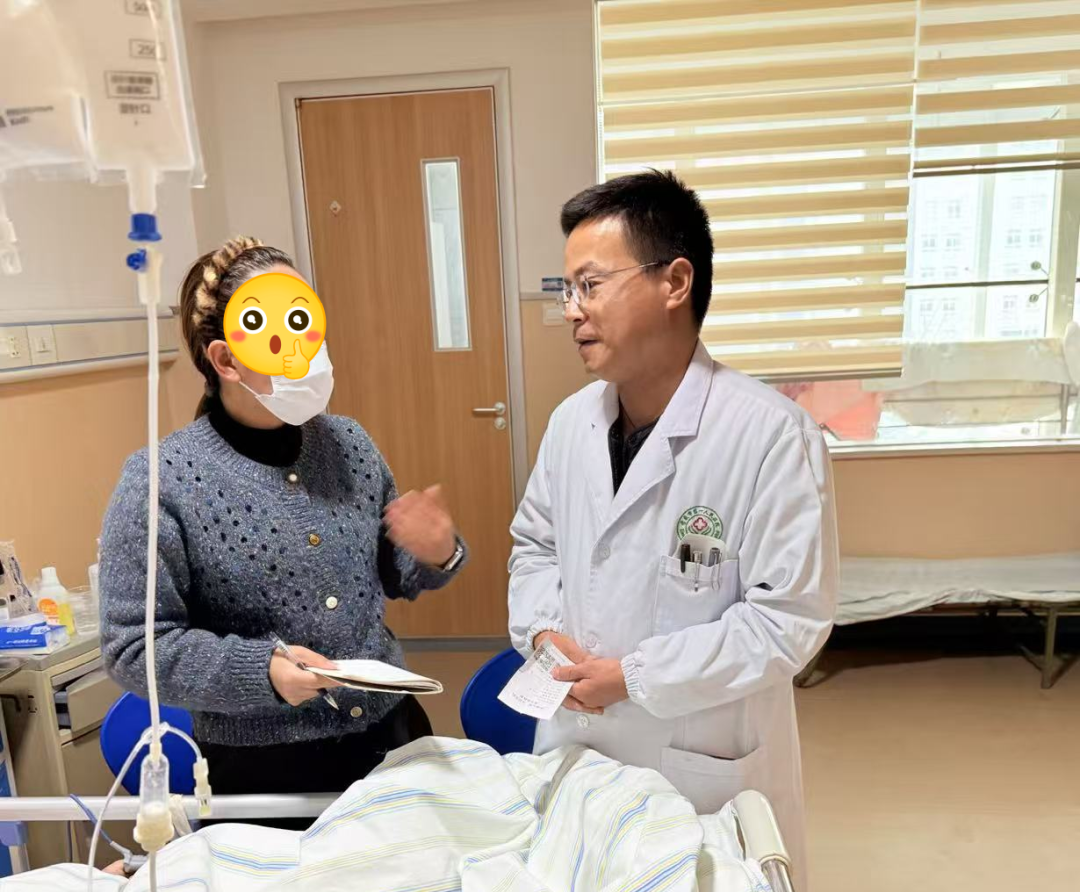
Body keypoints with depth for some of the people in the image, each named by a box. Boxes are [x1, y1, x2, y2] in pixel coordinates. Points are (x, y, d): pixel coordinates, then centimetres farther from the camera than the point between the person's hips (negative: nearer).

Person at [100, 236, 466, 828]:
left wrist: (435, 555, -12)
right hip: (262, 772, -4)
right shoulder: (160, 480, -13)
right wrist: (260, 670, -25)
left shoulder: (349, 441, 0)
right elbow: (132, 647, -12)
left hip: (392, 737, 5)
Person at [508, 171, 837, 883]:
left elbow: (790, 616, -21)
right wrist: (543, 629, -8)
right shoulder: (571, 421, -1)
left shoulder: (771, 433, -21)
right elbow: (534, 544, 11)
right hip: (577, 746, 6)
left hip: (706, 765, -5)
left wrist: (635, 677, -20)